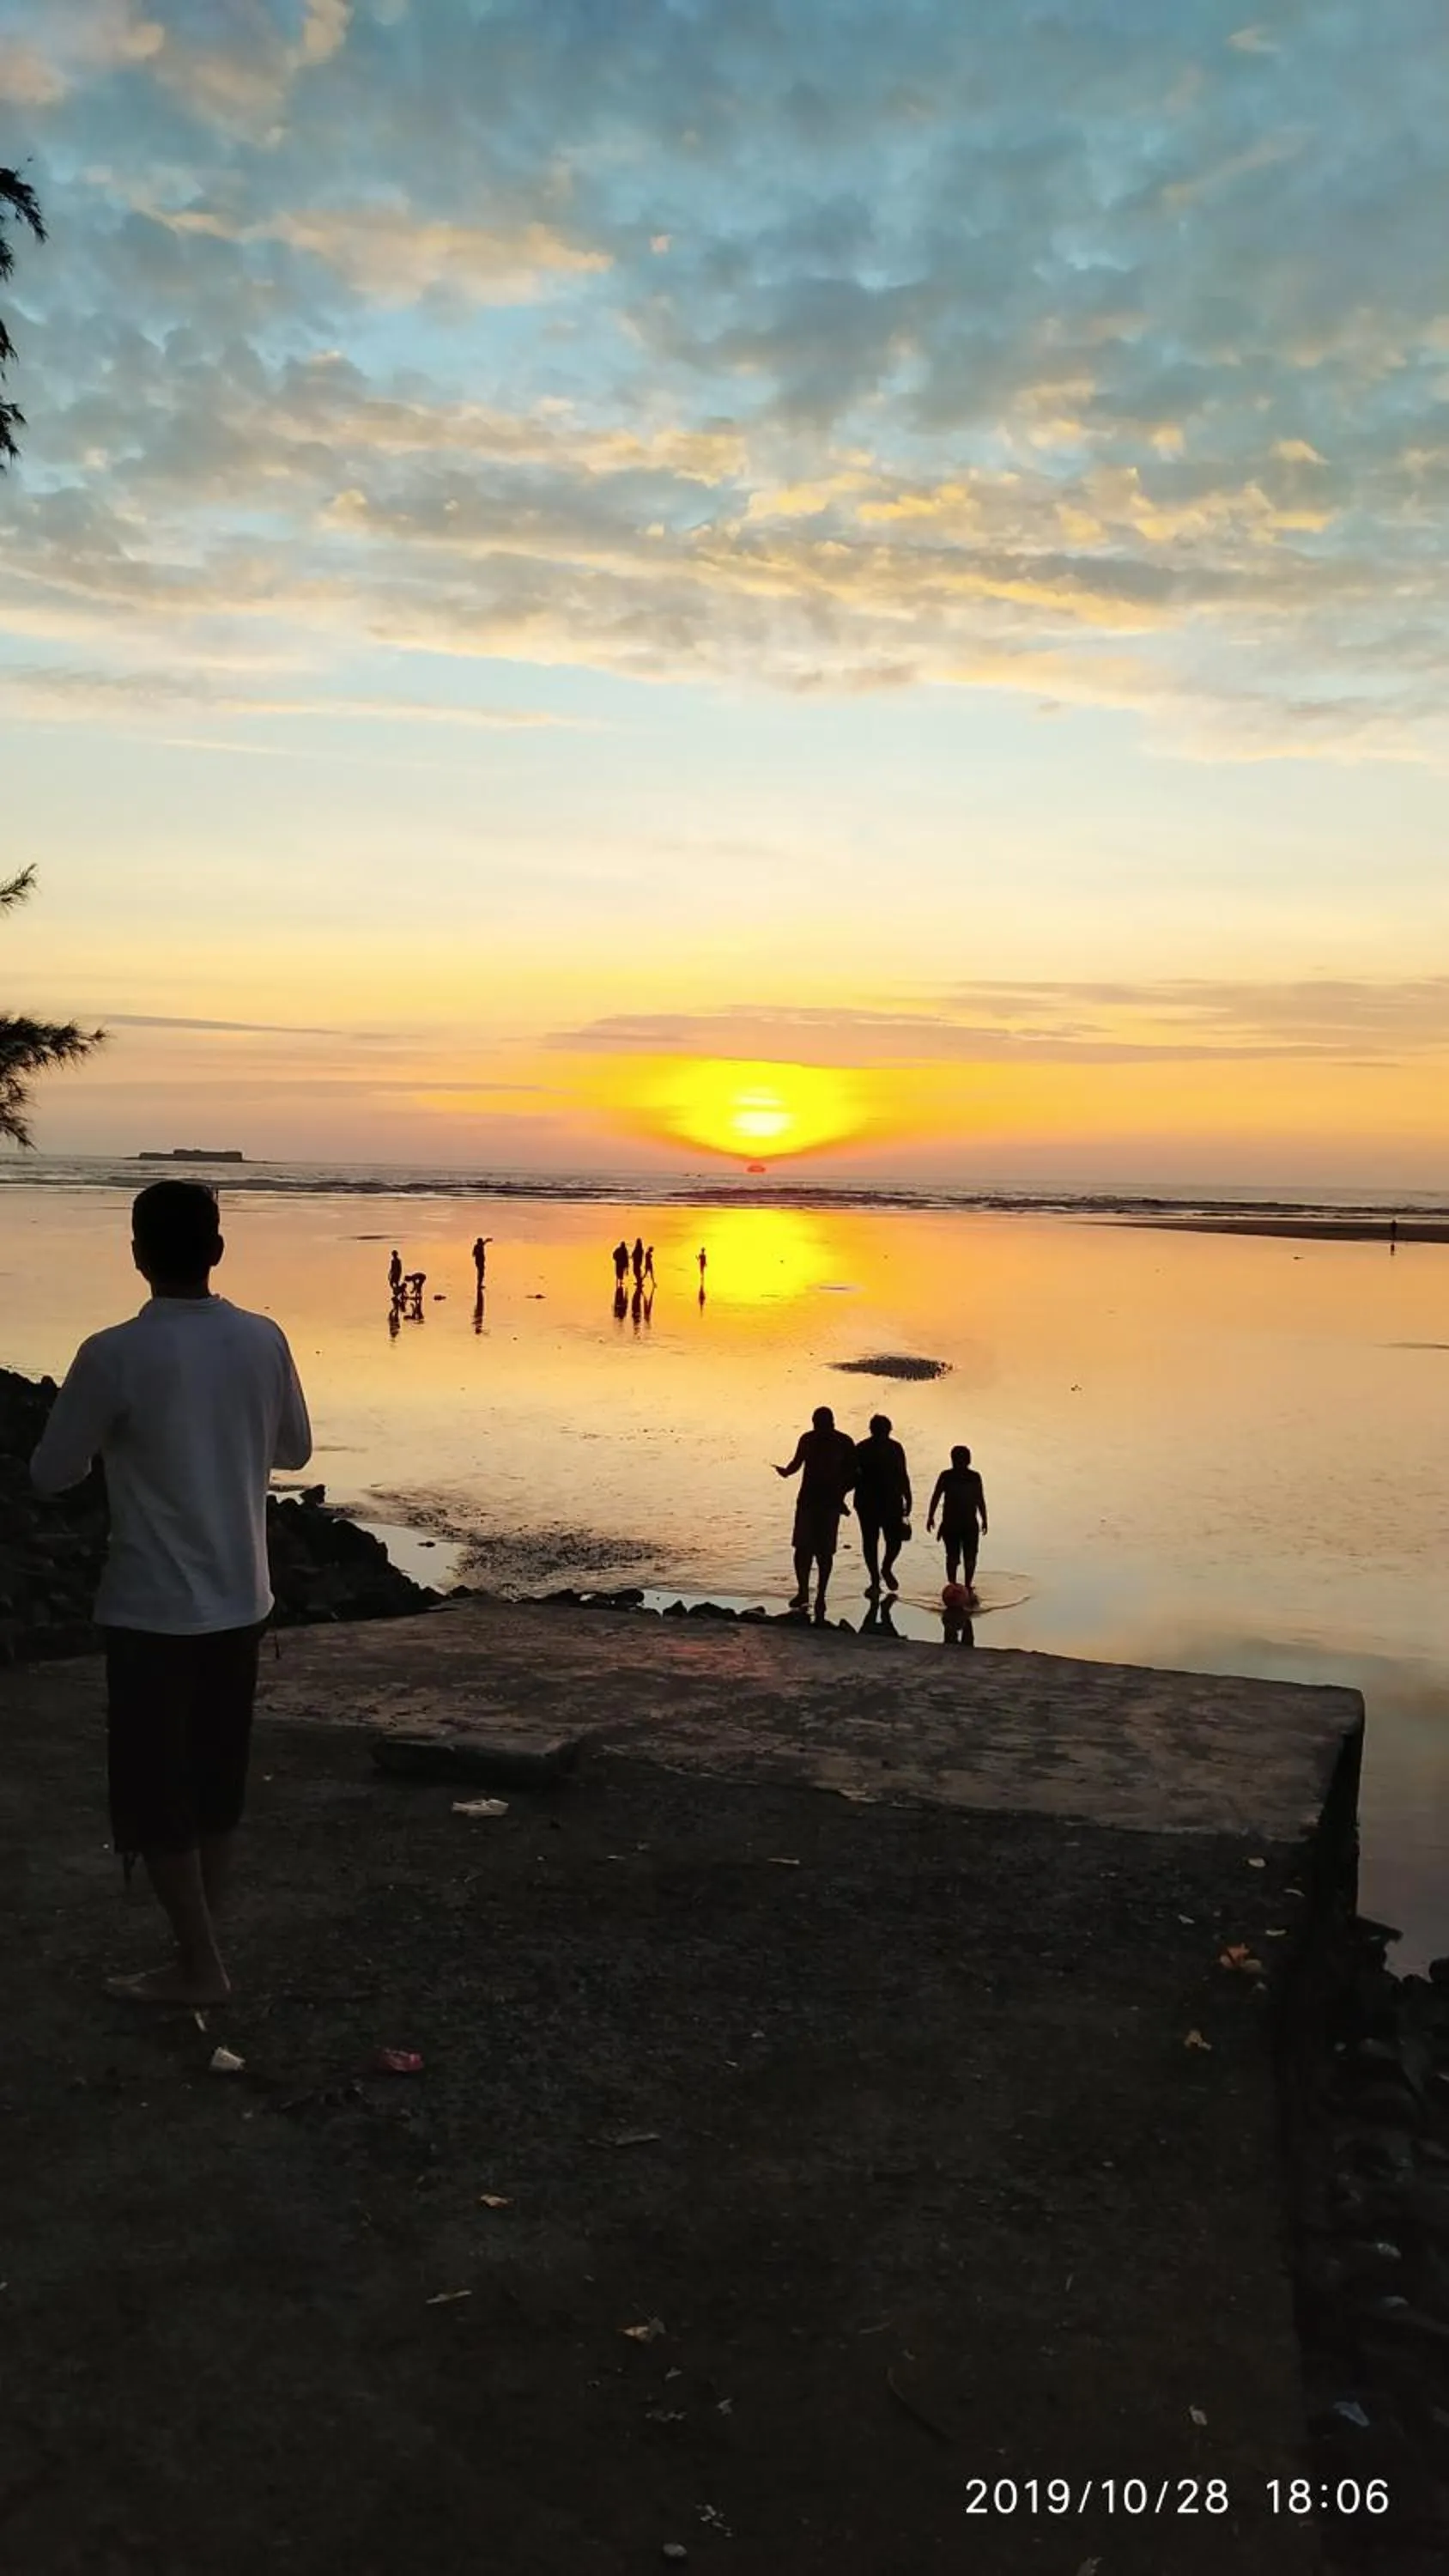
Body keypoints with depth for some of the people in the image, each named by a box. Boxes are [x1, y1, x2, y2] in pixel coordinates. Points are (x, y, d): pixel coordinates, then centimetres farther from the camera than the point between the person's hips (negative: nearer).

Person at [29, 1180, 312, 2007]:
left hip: (151, 1607, -5)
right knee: (217, 1785, 17)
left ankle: (200, 1965, 16)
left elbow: (52, 1474, -6)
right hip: (240, 1599, 5)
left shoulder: (113, 1355, -17)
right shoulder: (263, 1340, -4)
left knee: (154, 1794, 10)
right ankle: (201, 1950, 27)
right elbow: (294, 1449, 10)